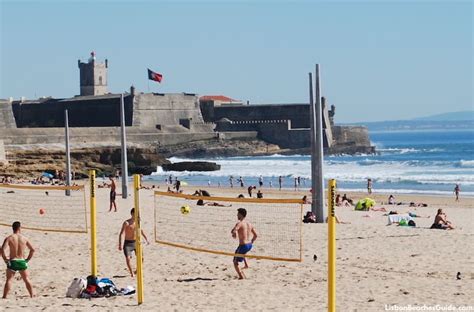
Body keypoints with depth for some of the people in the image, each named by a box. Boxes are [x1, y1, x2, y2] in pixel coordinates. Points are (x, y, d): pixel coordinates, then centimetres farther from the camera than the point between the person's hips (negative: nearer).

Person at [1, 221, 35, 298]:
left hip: (12, 262, -2)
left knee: (9, 280, 1)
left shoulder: (9, 238, -6)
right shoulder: (24, 238, 2)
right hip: (22, 262, 2)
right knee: (27, 280, 15)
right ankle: (32, 296, 20)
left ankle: (4, 297, -6)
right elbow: (32, 249, 6)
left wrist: (5, 259, -6)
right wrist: (28, 259, 14)